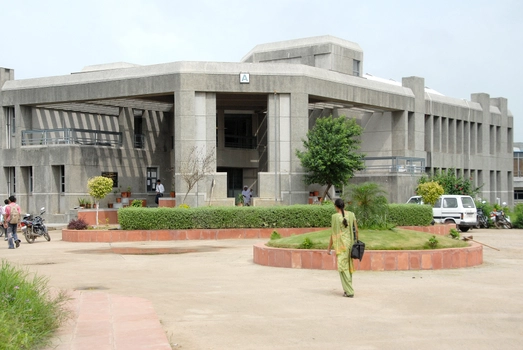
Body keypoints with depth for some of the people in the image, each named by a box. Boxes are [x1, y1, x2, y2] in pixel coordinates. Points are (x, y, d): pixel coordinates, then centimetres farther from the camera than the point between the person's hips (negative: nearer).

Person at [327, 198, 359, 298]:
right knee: (348, 266, 18)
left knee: (343, 268, 0)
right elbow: (356, 230, 4)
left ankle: (349, 292, -4)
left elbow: (334, 233, -10)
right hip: (350, 243, 5)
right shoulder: (351, 214, 2)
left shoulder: (335, 216, -12)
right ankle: (348, 289, 23)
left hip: (340, 244, -5)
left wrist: (329, 248, -2)